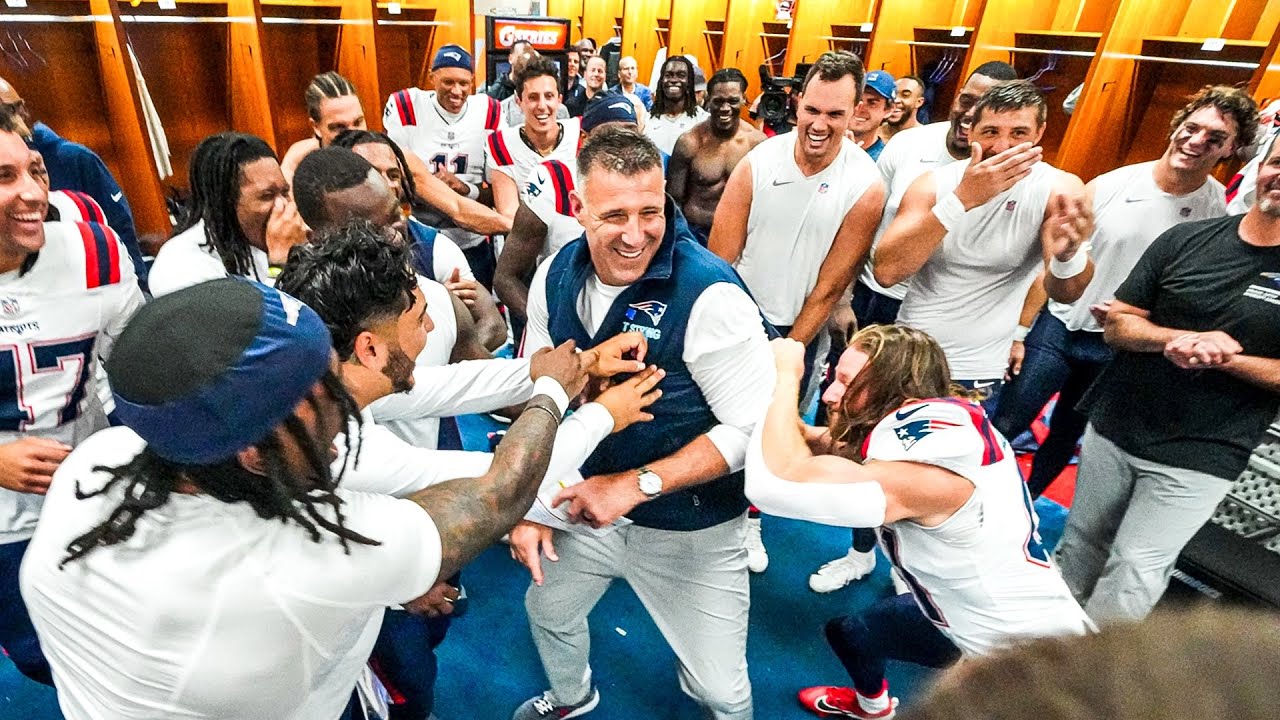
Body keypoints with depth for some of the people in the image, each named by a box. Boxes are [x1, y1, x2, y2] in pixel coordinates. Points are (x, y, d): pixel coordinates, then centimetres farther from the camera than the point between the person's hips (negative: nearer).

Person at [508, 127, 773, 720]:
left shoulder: (708, 294, -26)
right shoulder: (555, 276, -8)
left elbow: (755, 425, -24)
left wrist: (637, 484, -26)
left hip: (689, 529, -5)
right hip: (585, 503, 6)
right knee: (547, 611, 28)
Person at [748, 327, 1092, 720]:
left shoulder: (924, 470, -37)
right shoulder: (920, 422, -13)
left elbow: (775, 484, -43)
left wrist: (787, 376, -32)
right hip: (970, 618, 8)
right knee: (847, 629, 21)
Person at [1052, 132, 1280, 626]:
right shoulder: (1187, 239, 1)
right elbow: (1117, 324, 0)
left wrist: (1226, 359, -20)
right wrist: (1180, 338, -19)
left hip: (1199, 459, -2)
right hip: (1112, 430, 3)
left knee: (1134, 577, -1)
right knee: (1079, 551, 16)